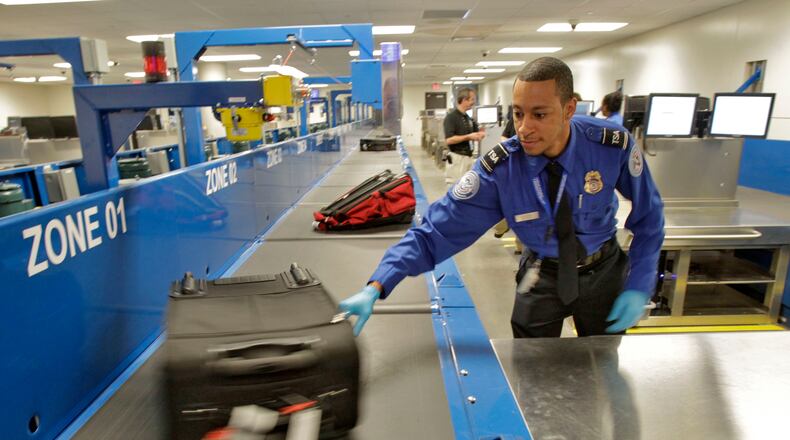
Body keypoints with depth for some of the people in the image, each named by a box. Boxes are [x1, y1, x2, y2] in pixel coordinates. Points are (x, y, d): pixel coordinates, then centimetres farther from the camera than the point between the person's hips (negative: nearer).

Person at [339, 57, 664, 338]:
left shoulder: (614, 145, -25)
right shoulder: (498, 170, -27)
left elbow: (648, 217, -9)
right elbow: (437, 230, -30)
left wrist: (638, 287, -15)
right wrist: (376, 288, -40)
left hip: (604, 272, 1)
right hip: (543, 275, -1)